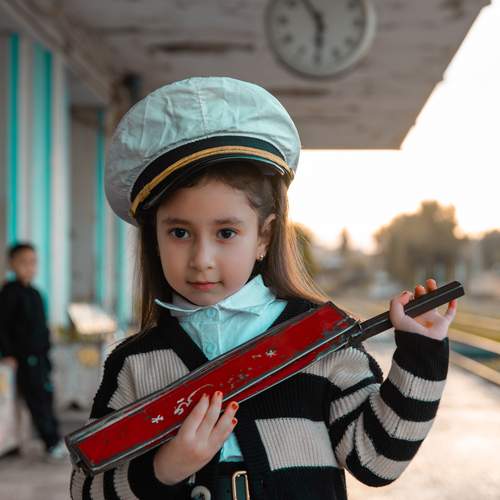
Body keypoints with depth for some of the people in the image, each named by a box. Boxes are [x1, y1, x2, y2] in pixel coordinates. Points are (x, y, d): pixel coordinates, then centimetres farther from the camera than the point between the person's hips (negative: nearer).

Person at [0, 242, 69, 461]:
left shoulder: (35, 293, 15)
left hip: (40, 355, 8)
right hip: (24, 358, -8)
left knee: (46, 396, 10)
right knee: (38, 398, -8)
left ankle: (55, 442, 15)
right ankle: (53, 444, -6)